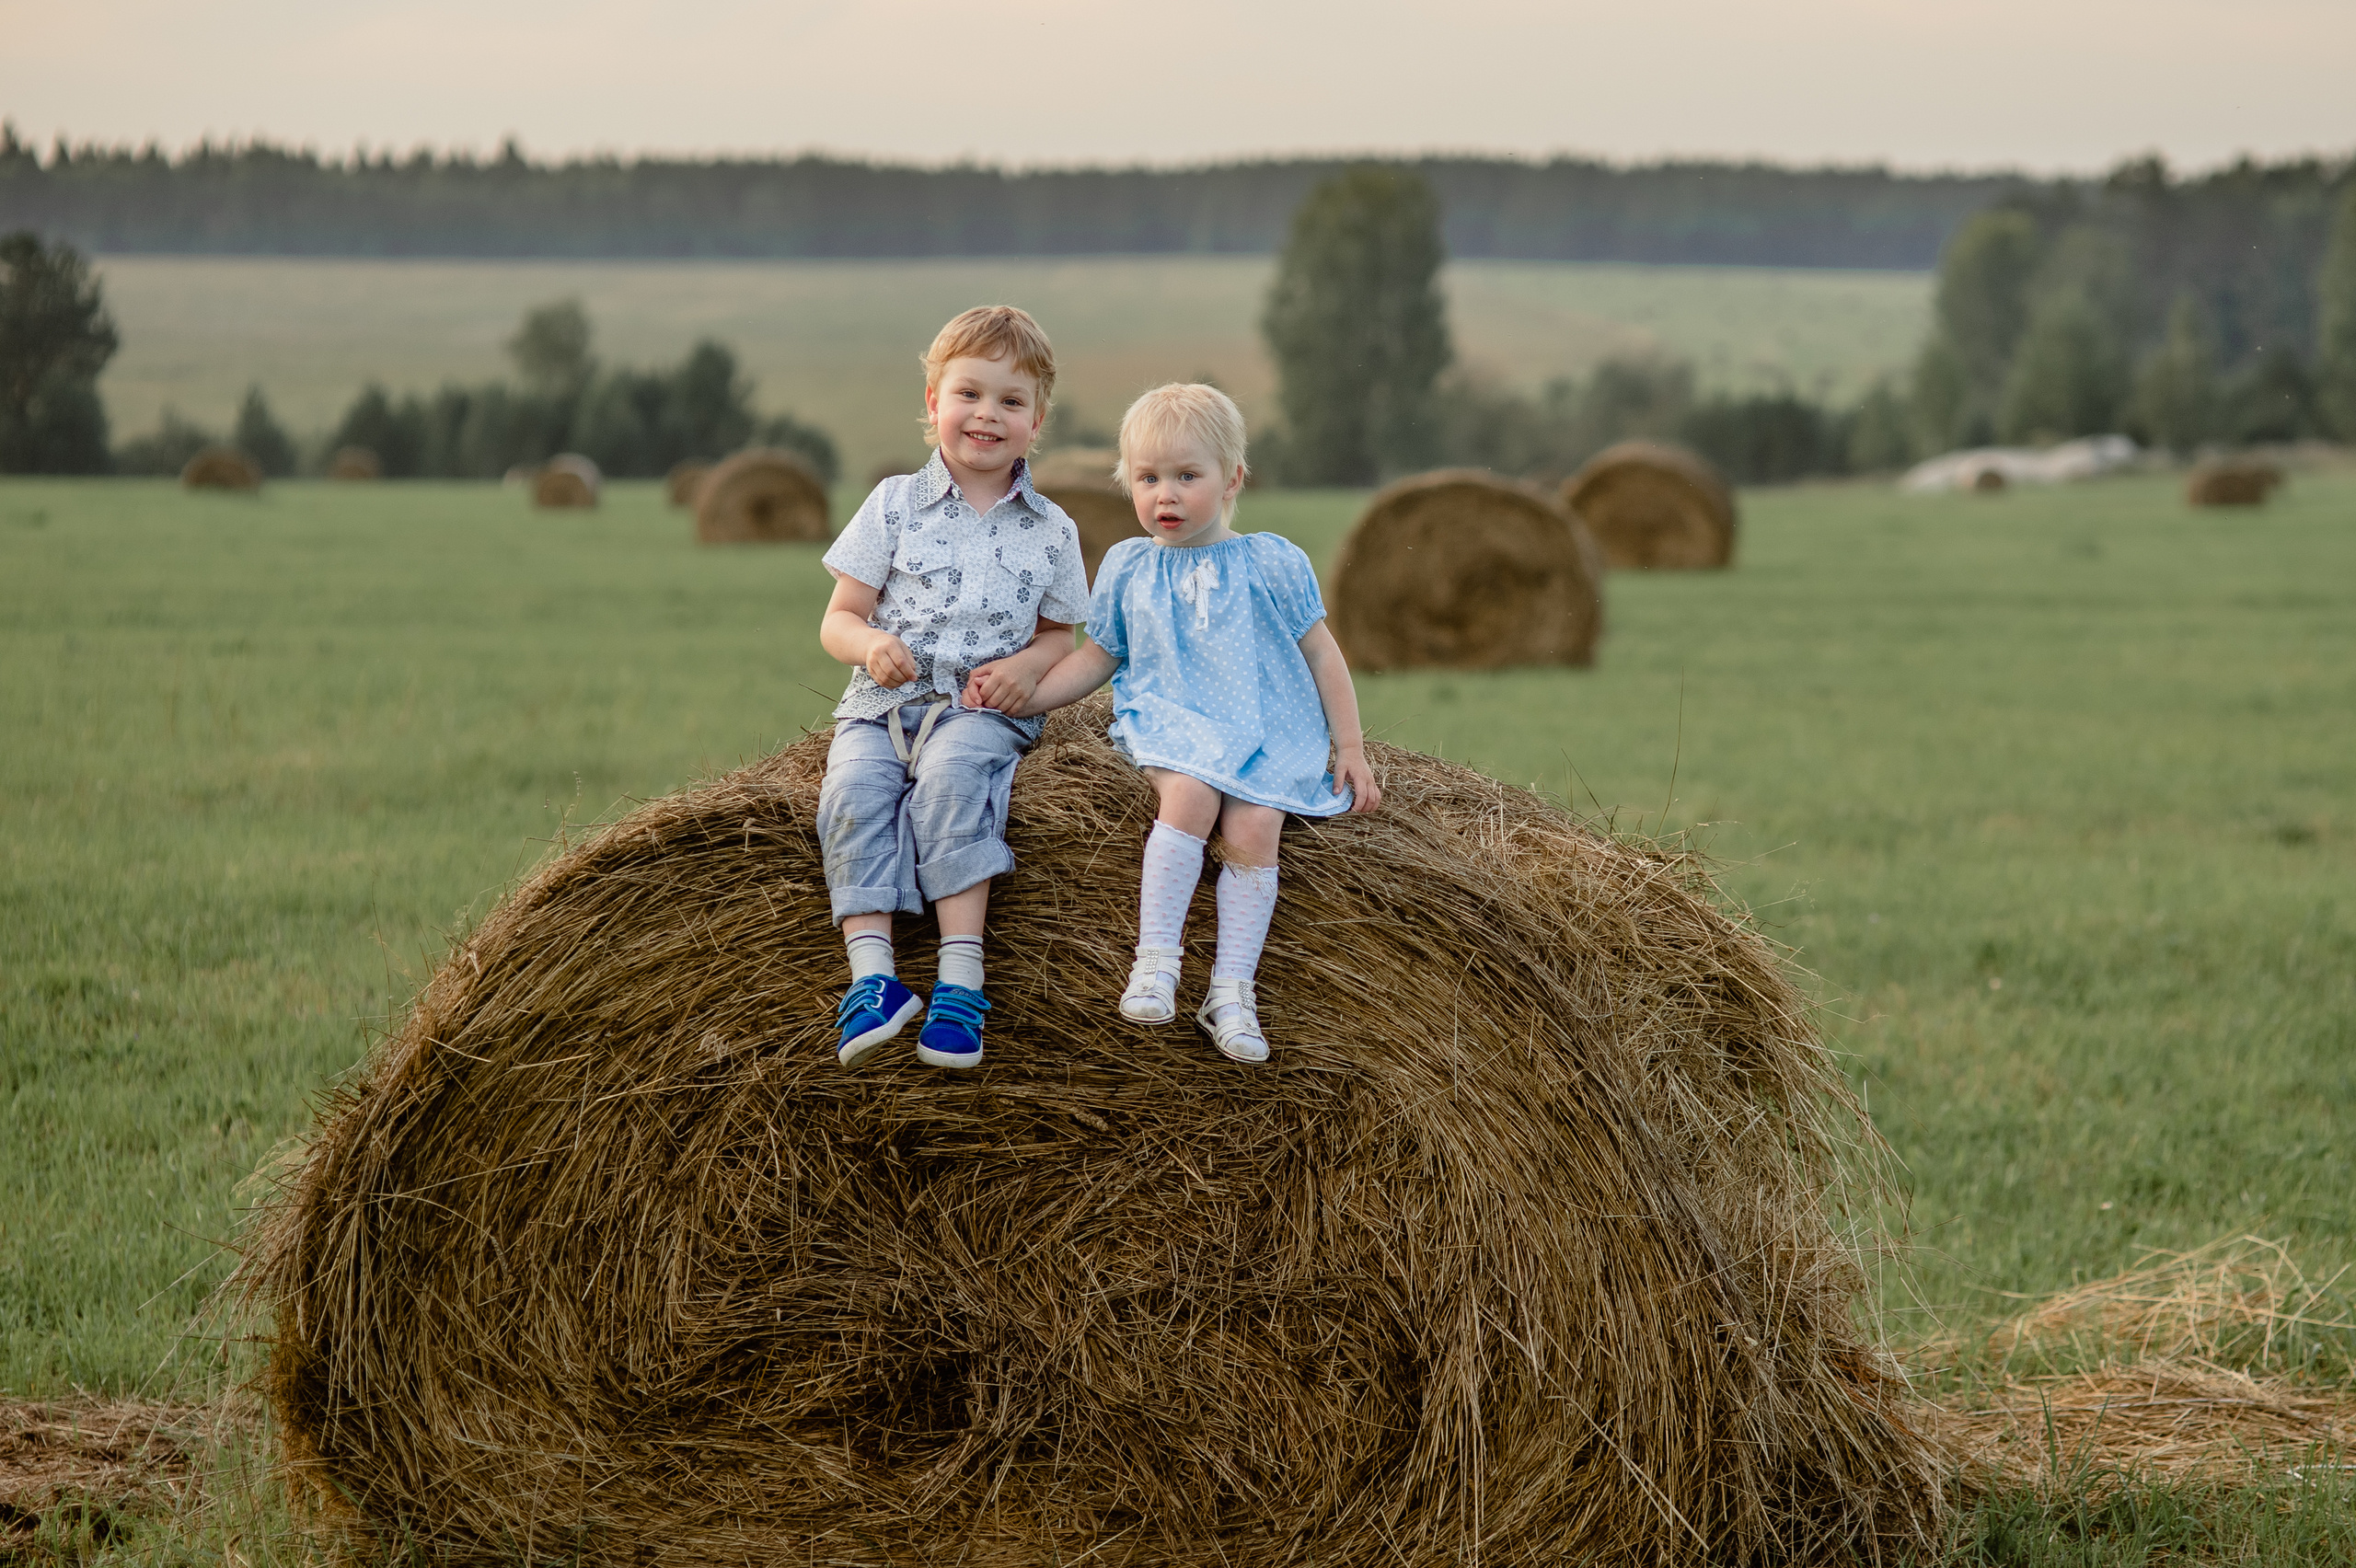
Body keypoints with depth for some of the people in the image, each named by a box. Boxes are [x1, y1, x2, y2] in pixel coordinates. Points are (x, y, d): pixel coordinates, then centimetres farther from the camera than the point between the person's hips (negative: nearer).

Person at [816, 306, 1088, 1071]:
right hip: (884, 700, 1)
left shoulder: (1048, 529, 11)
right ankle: (872, 973, -36)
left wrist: (1028, 665, -6)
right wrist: (870, 645, -16)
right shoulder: (896, 505, 8)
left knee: (951, 772, -35)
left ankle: (961, 975, -38)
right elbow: (838, 618, 8)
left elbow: (1061, 633, 18)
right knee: (853, 787, -30)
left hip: (984, 711, -1)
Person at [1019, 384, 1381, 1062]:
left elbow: (1321, 654, 10)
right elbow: (1096, 657, 20)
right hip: (1171, 724, 0)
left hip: (1267, 732, 0)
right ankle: (1155, 958, -29)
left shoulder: (1273, 563, 6)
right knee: (1191, 794, -32)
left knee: (1254, 827, -27)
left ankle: (1232, 988, -23)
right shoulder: (1126, 568, 12)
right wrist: (1017, 696, 7)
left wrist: (1350, 749, 6)